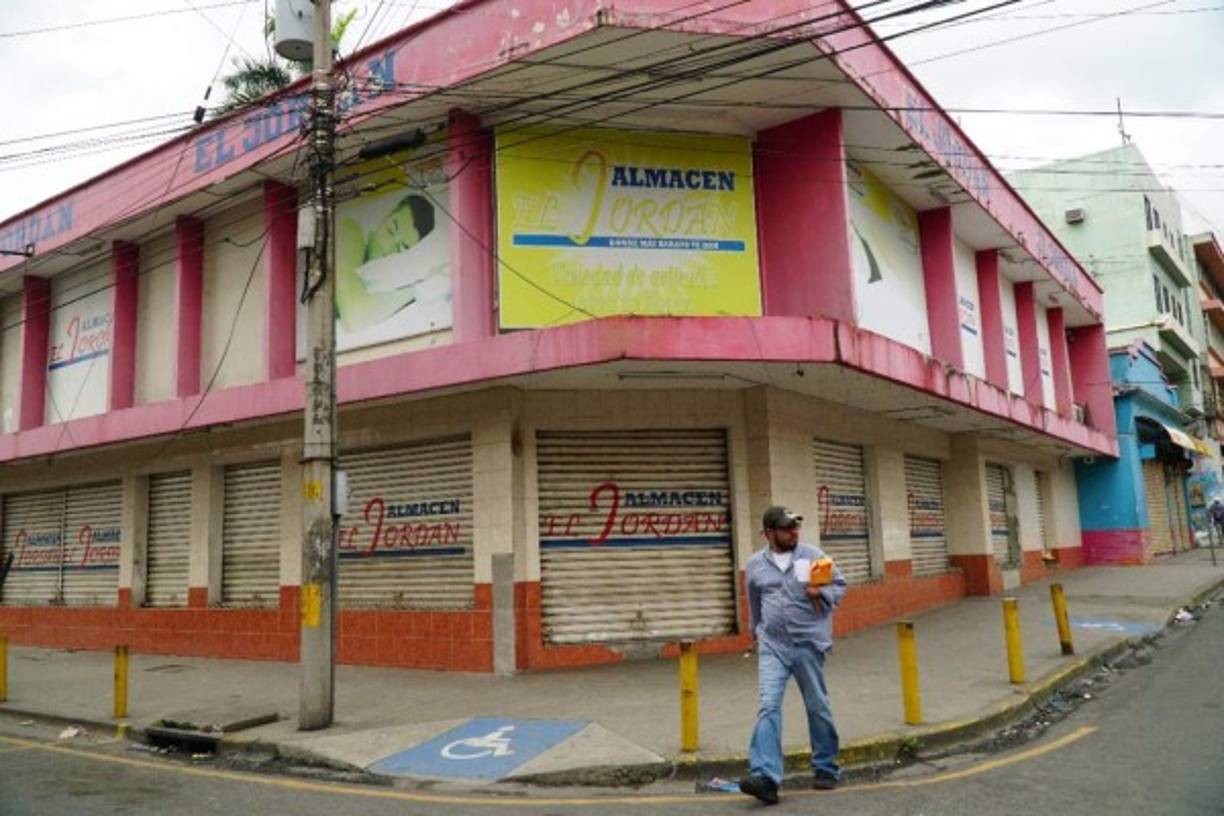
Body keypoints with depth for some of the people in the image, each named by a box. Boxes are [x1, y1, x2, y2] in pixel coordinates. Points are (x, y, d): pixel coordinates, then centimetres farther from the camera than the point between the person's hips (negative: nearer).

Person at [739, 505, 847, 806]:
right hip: (772, 646, 1)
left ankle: (826, 769, 27)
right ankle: (765, 777, -16)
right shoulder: (755, 565, 7)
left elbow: (840, 585, 5)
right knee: (768, 706, -12)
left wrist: (822, 593, -15)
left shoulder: (812, 555, 0)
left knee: (817, 707, 10)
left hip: (809, 643, -1)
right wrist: (758, 633, 31)